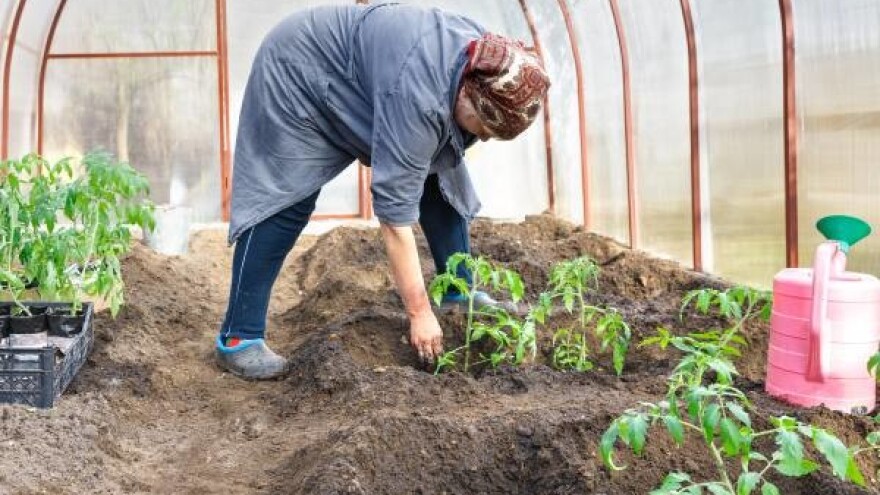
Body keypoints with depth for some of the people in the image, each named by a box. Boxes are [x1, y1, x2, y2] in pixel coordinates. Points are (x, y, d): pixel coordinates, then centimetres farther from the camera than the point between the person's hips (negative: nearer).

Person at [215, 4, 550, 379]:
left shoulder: (487, 63, -16)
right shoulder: (417, 94, -41)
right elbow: (395, 210, -37)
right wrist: (420, 312, -33)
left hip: (361, 72, 8)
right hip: (300, 74, -8)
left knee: (439, 176, -1)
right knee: (286, 202, -16)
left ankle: (461, 292, 9)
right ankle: (238, 338, -10)